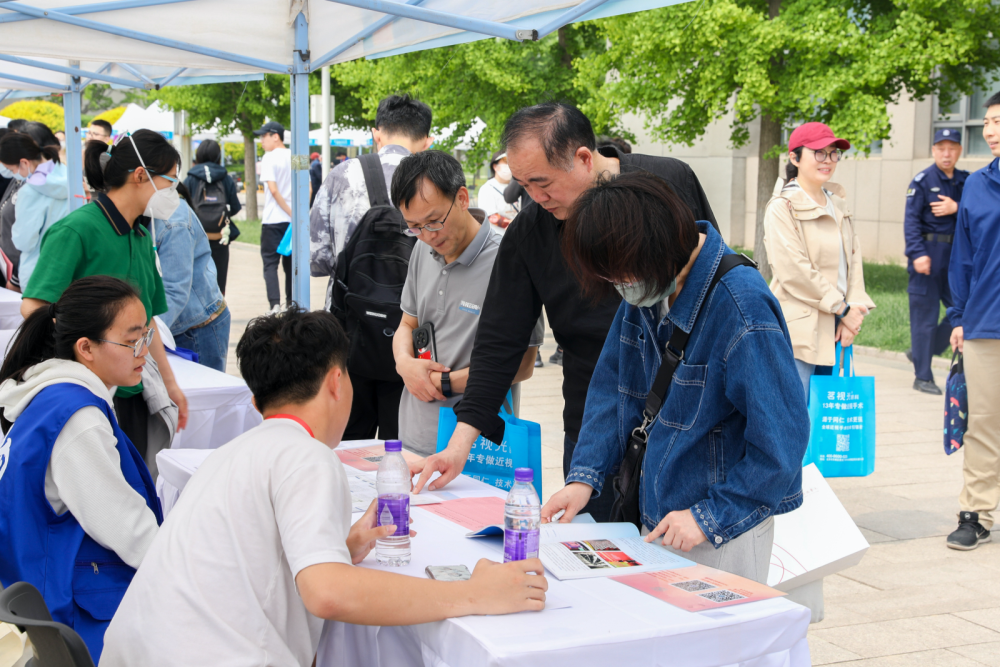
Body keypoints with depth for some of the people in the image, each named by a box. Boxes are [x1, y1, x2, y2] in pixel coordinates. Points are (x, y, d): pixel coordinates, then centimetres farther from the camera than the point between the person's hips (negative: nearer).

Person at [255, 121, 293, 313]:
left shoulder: (270, 157, -8)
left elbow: (273, 189, -17)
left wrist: (291, 213, -14)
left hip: (273, 220, -5)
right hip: (294, 219, 5)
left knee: (270, 263, -3)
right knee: (290, 262, 15)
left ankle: (275, 305, -16)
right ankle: (291, 303, 19)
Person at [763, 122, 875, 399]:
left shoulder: (838, 205, 16)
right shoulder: (782, 207, -8)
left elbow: (853, 259, 13)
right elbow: (794, 271, -15)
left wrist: (855, 309, -2)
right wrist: (842, 308, -11)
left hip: (833, 330, 7)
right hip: (800, 331, -7)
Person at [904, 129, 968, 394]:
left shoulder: (966, 181, 11)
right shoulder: (923, 181, -4)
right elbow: (911, 220, -11)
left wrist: (956, 208, -13)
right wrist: (918, 253, -21)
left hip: (956, 254, 5)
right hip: (928, 254, -5)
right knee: (925, 315, -1)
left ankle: (921, 353, 21)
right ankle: (923, 377, 7)